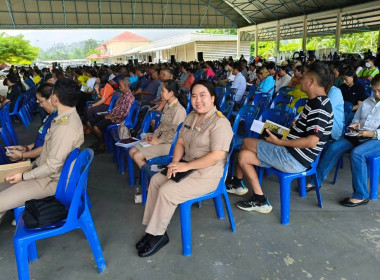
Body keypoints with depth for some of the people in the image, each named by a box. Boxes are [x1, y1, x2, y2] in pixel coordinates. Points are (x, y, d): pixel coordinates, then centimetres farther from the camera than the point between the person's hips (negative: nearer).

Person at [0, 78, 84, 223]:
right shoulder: (68, 117, 3)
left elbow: (53, 166, -25)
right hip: (44, 169, 10)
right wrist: (33, 164, 14)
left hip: (50, 180, -10)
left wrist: (24, 176, -14)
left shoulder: (65, 127, -29)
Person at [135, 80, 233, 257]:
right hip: (188, 166, 9)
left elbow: (217, 156, -26)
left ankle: (157, 235, 1)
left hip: (207, 174, -9)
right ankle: (153, 228, 6)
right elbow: (180, 142, 11)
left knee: (166, 191, -20)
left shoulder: (220, 122, -19)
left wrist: (186, 166, -22)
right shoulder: (191, 117, 9)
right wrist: (175, 163, -8)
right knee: (156, 180, -3)